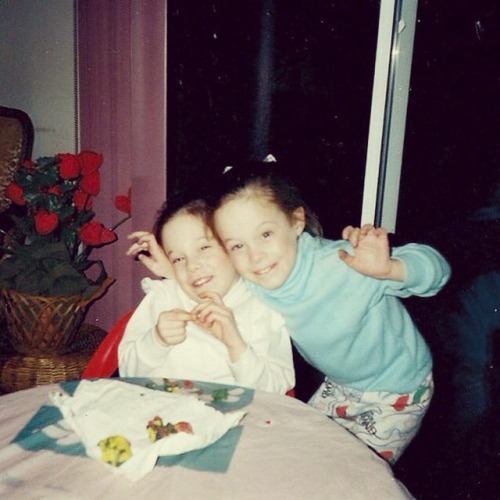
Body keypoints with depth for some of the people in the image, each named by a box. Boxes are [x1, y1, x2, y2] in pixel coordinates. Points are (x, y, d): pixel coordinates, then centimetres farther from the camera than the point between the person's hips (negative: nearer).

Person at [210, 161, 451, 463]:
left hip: (398, 391, -5)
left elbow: (436, 269, -29)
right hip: (339, 384, 5)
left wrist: (388, 268, -51)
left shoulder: (343, 265, -38)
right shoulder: (250, 286, -21)